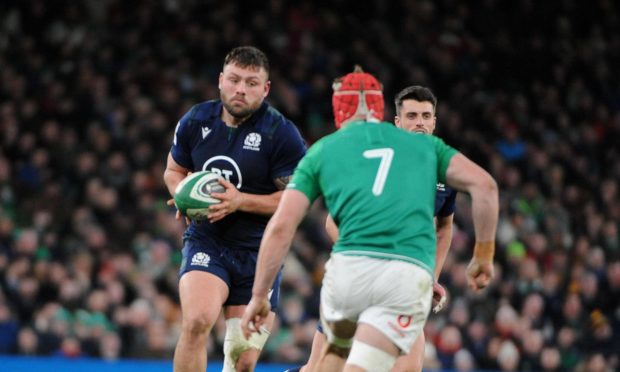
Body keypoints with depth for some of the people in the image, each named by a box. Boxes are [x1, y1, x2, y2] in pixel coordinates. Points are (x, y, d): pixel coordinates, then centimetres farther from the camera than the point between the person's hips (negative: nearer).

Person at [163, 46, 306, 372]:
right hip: (206, 242, 1)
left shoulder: (281, 134, -11)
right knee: (197, 320, -27)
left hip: (259, 252, -1)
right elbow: (174, 170, 17)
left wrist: (241, 201, -22)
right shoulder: (196, 121, 1)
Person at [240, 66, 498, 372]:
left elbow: (280, 226, 10)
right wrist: (484, 254, 17)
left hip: (349, 267, 1)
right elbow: (483, 184, 10)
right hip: (410, 275, -1)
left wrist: (259, 295, 15)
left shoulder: (321, 151, 18)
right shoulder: (423, 144, 21)